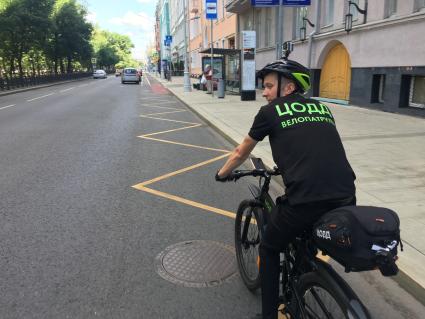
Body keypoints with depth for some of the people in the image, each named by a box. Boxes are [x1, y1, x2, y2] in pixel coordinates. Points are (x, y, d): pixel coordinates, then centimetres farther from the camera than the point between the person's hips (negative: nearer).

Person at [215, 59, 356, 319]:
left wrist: (223, 174, 39)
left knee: (269, 249, 22)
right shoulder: (323, 109, 20)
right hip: (346, 200, 5)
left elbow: (240, 154, 20)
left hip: (305, 199, -5)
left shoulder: (270, 112, 8)